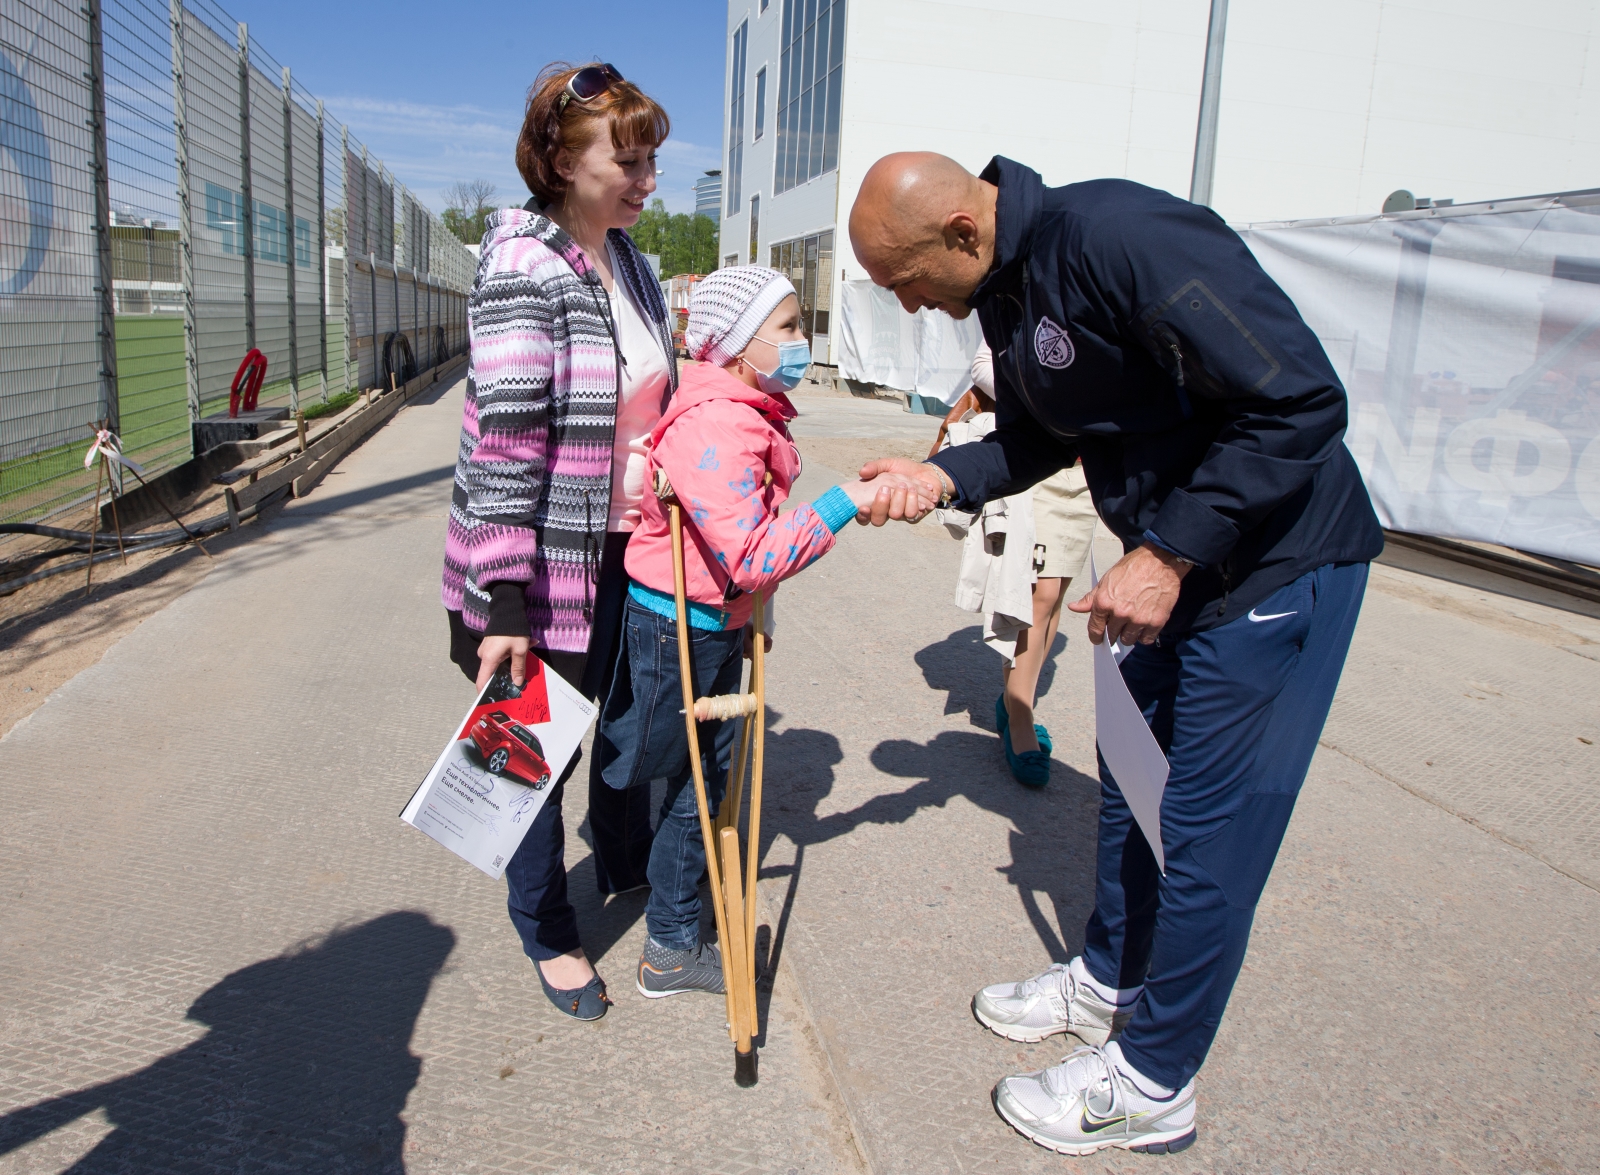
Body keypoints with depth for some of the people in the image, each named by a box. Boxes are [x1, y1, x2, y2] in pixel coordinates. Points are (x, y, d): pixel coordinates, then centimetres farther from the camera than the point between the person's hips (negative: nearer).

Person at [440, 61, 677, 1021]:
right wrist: (503, 601, -27)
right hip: (543, 559, -7)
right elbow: (507, 435, -24)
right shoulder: (524, 265, -18)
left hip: (627, 548, 8)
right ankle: (549, 932, 29)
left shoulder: (628, 260, 7)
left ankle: (627, 862, 48)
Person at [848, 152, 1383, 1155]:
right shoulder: (1002, 286, 2)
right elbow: (1039, 436, 13)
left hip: (1278, 564, -9)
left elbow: (1303, 402, -28)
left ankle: (1151, 1084, 19)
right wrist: (943, 477, -5)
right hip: (1173, 561, 9)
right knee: (1129, 781, 19)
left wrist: (1169, 555, -25)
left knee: (1208, 826, 1)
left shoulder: (1122, 237, -28)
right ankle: (1107, 986, 41)